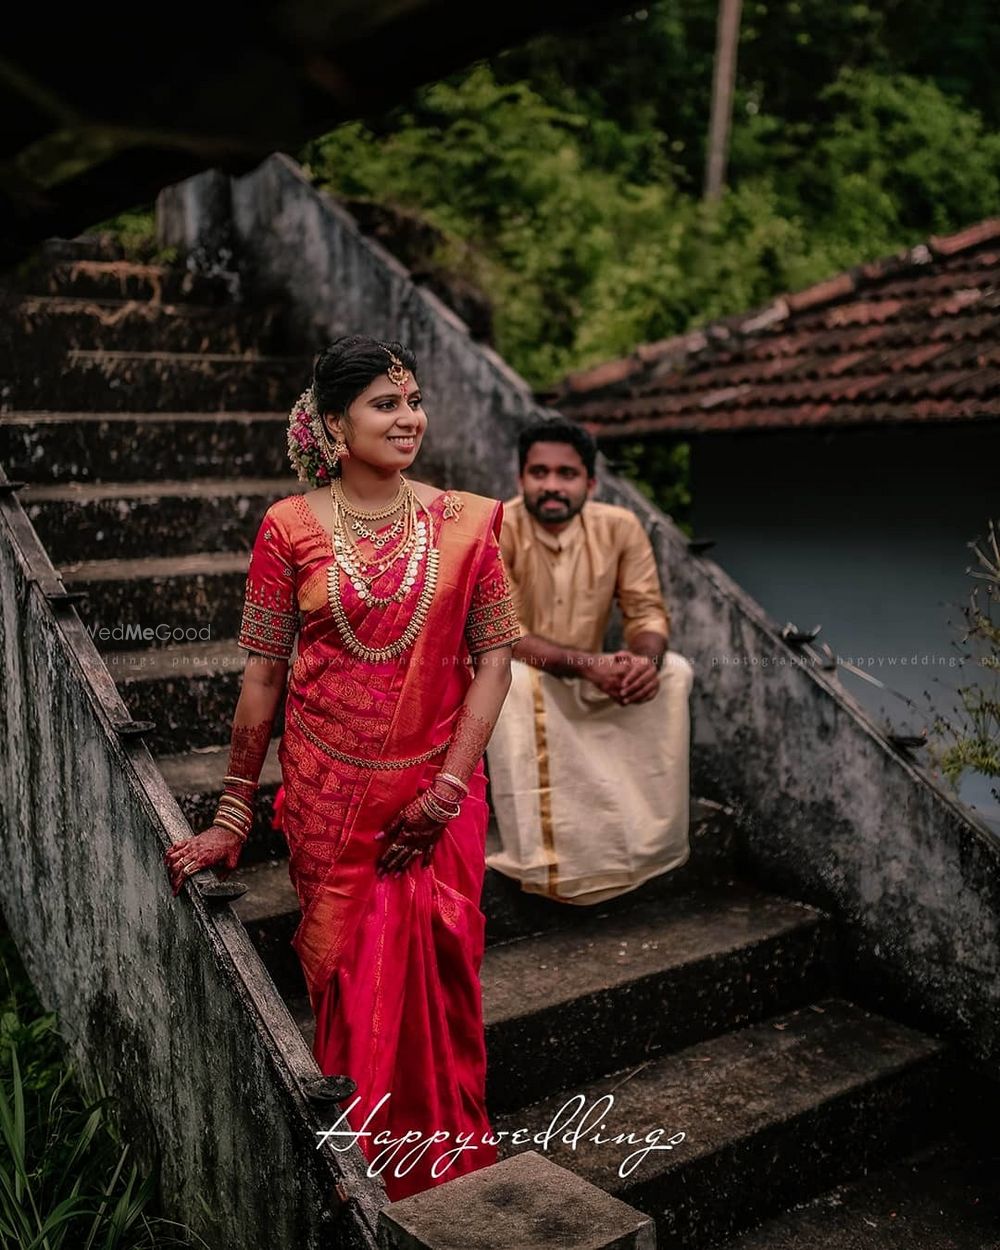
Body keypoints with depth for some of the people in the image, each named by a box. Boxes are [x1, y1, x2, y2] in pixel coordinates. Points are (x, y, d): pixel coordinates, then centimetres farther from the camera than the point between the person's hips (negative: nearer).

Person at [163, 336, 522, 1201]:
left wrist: (449, 786, -10)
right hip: (330, 794, 0)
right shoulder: (290, 530, -4)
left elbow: (494, 657, -2)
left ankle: (447, 1167, 30)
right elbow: (263, 677, -2)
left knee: (437, 971, 5)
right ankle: (360, 1178, 32)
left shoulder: (464, 522, -2)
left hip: (439, 792, 1)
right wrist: (232, 819, -1)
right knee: (347, 972, 9)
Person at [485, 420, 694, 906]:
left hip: (588, 681, 4)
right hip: (507, 681, -4)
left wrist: (646, 657, -33)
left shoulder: (620, 527, -9)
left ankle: (647, 836, -9)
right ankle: (541, 857, -31)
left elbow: (647, 611, -8)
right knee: (513, 680, -36)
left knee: (673, 672, -15)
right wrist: (585, 663, -38)